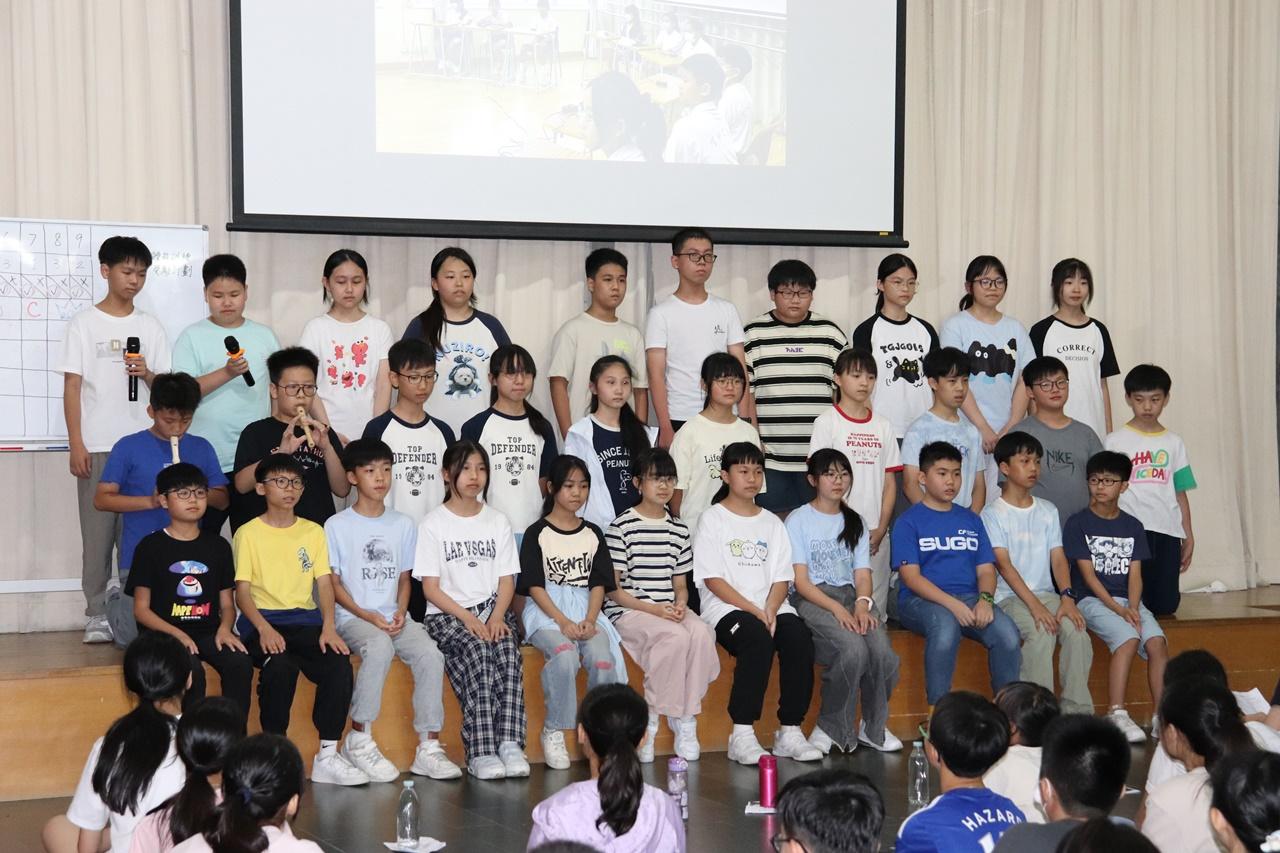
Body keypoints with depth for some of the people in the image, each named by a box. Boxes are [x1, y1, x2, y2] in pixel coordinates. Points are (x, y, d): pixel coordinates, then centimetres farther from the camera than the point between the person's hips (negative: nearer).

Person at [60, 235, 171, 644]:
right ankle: (97, 616, 6)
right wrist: (76, 444, -8)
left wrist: (148, 374, -10)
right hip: (97, 446, -2)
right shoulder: (83, 323, 3)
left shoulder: (150, 327, 10)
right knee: (97, 533, 0)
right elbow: (72, 386, 0)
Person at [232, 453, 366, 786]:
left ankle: (328, 756, -20)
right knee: (280, 665, -36)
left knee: (339, 661, -27)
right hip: (261, 622, -3)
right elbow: (242, 591, -2)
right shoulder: (248, 533, 5)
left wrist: (328, 627, -11)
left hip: (304, 620, 3)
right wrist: (264, 628, -20)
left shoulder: (313, 531, 16)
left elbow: (324, 583, 8)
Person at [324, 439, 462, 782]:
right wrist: (365, 615, -14)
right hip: (352, 618, -4)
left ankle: (428, 748, -21)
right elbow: (333, 582, -1)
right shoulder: (337, 526, 2)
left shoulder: (403, 524, 15)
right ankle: (359, 740, -25)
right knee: (379, 647, -37)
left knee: (430, 655, -25)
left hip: (394, 617, 4)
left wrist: (400, 612, -4)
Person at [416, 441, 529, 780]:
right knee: (477, 652, -34)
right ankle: (481, 751, -37)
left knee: (508, 653, -30)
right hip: (446, 614, -3)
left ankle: (510, 743, -37)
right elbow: (430, 587, -3)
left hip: (493, 609, 3)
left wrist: (497, 617, -10)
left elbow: (507, 579, 10)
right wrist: (468, 618, -16)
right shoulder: (434, 523, 3)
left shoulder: (497, 521, 15)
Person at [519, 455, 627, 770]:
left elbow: (598, 583, 10)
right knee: (565, 654, -35)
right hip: (546, 611, -3)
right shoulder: (537, 533, 3)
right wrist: (563, 622, -16)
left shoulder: (593, 534, 15)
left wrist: (589, 620, -9)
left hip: (586, 611, 3)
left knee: (603, 658, -28)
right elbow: (534, 585, -4)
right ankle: (553, 732, -20)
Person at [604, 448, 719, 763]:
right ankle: (651, 720, -21)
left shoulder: (679, 530, 16)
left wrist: (680, 604, -5)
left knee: (702, 633, -28)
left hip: (669, 610, 5)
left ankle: (686, 719, -22)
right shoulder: (621, 528, -3)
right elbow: (613, 589, -5)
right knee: (676, 637, -34)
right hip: (627, 611, -5)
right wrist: (653, 610, -16)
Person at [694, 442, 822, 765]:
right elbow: (712, 580, -5)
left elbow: (782, 578, 11)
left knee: (800, 638, -27)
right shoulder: (712, 519, 5)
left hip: (771, 606, 5)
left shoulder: (771, 523, 20)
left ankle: (790, 732, -21)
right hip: (725, 607, -4)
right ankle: (742, 735, -32)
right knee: (758, 640, -36)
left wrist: (770, 610, -11)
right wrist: (754, 610, -15)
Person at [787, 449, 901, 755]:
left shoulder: (856, 523, 21)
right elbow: (801, 581, -5)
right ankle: (830, 727, -15)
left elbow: (862, 575, 11)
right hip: (813, 601, -4)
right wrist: (837, 609, -19)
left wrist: (862, 604, -13)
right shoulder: (798, 520, 5)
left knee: (882, 650, -27)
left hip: (851, 596, 4)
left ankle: (874, 727, -6)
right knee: (853, 649, -34)